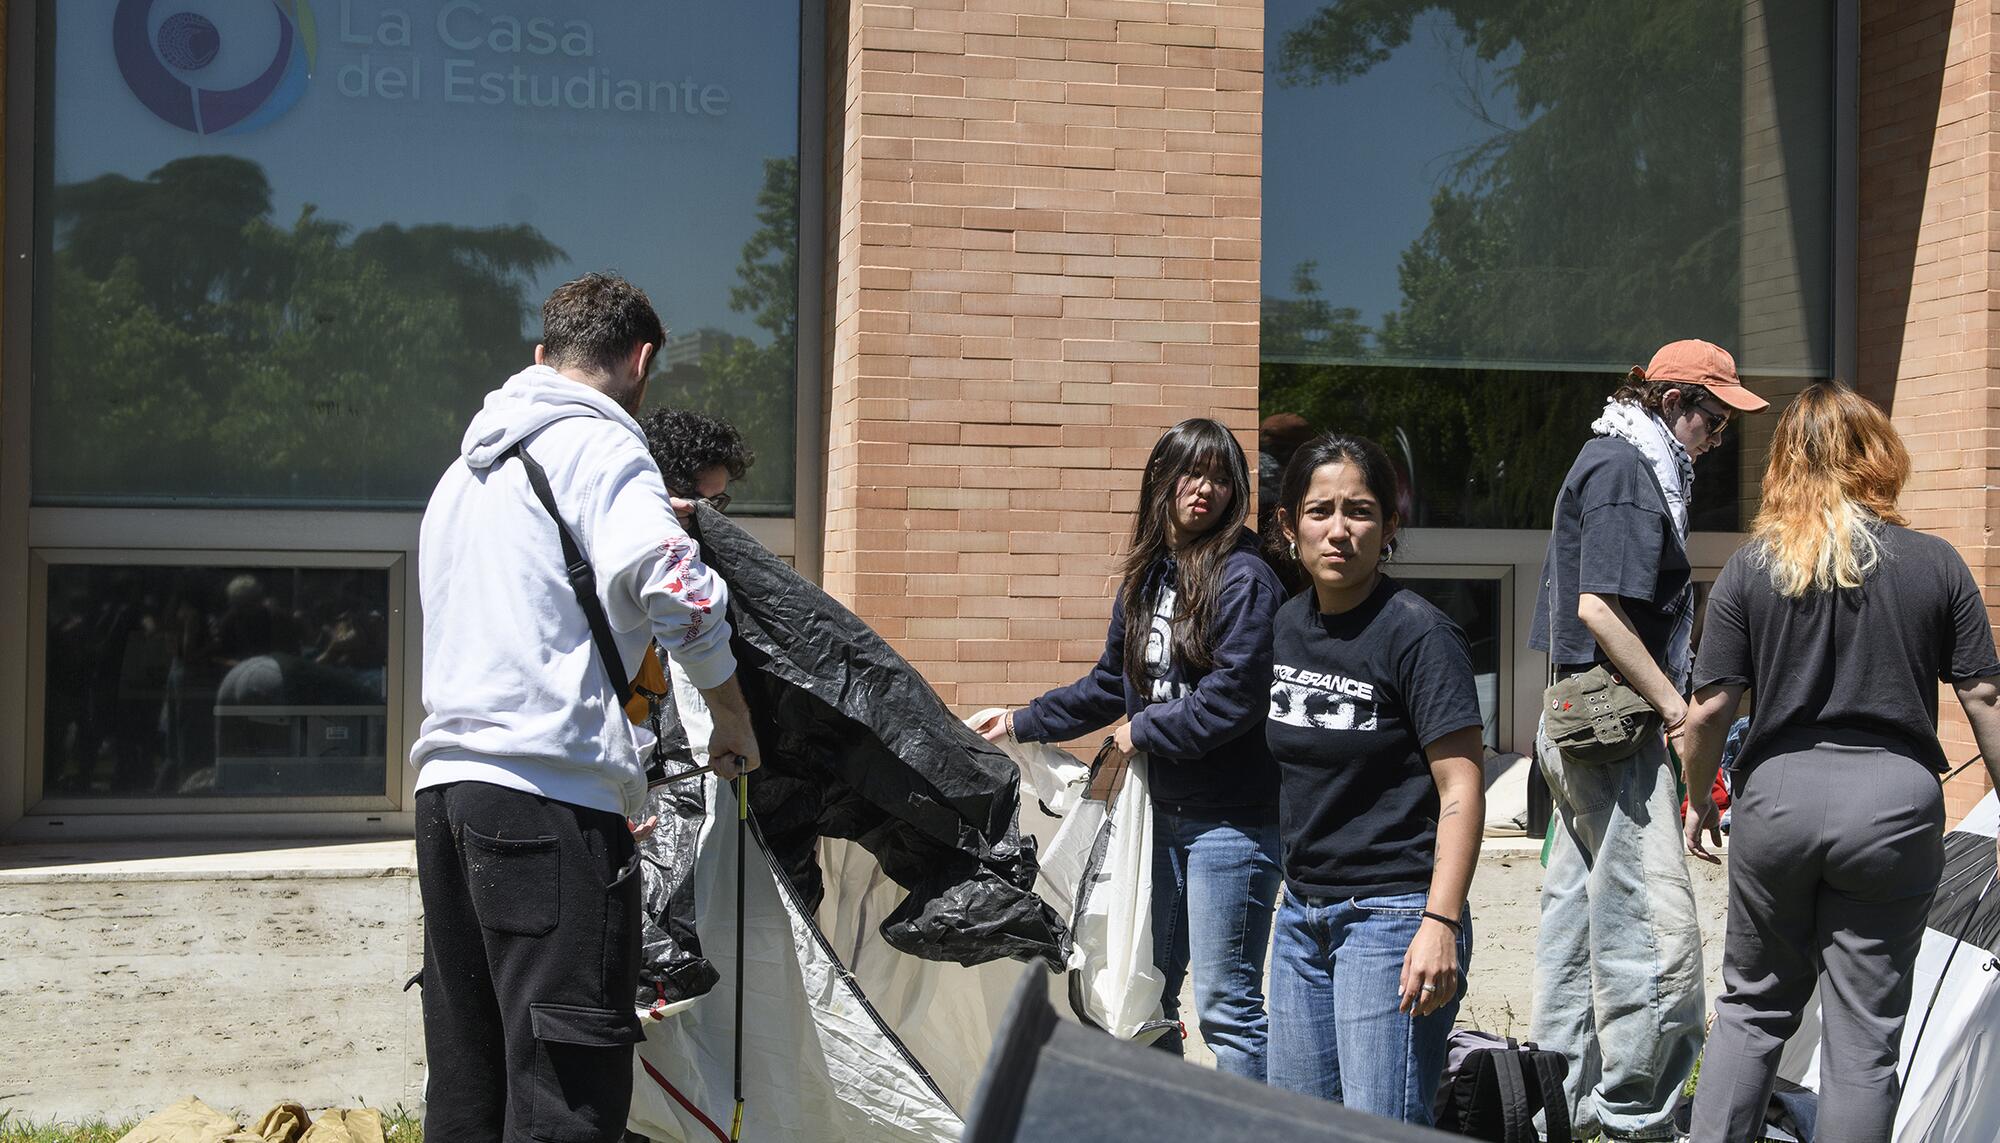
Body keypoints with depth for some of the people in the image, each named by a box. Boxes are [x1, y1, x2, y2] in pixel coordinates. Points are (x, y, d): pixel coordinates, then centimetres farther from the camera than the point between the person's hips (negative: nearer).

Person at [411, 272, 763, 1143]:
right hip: (551, 787, -9)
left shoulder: (465, 471, 26)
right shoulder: (599, 444, -2)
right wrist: (735, 720, -4)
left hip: (444, 778, 9)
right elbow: (672, 585, -17)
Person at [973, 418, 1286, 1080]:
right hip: (1161, 809, 8)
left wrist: (1143, 731, -9)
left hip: (1231, 820, -8)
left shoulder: (1243, 579, -12)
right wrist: (1023, 723, 20)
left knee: (1225, 1004, -3)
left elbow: (1233, 698, -20)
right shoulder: (1146, 576, 11)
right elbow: (1112, 684, 21)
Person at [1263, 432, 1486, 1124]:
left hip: (1391, 916, -7)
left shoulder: (1418, 634, -13)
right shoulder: (1286, 625, 8)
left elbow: (1461, 789, -16)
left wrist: (1441, 924, -23)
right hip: (1302, 912, 7)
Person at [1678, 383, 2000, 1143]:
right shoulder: (1936, 564, 0)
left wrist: (1699, 801, 12)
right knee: (1863, 1033, 6)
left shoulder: (1750, 568, -1)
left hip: (1778, 795, 1)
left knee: (1752, 1005, 17)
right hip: (1895, 801, -1)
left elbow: (1709, 710, -3)